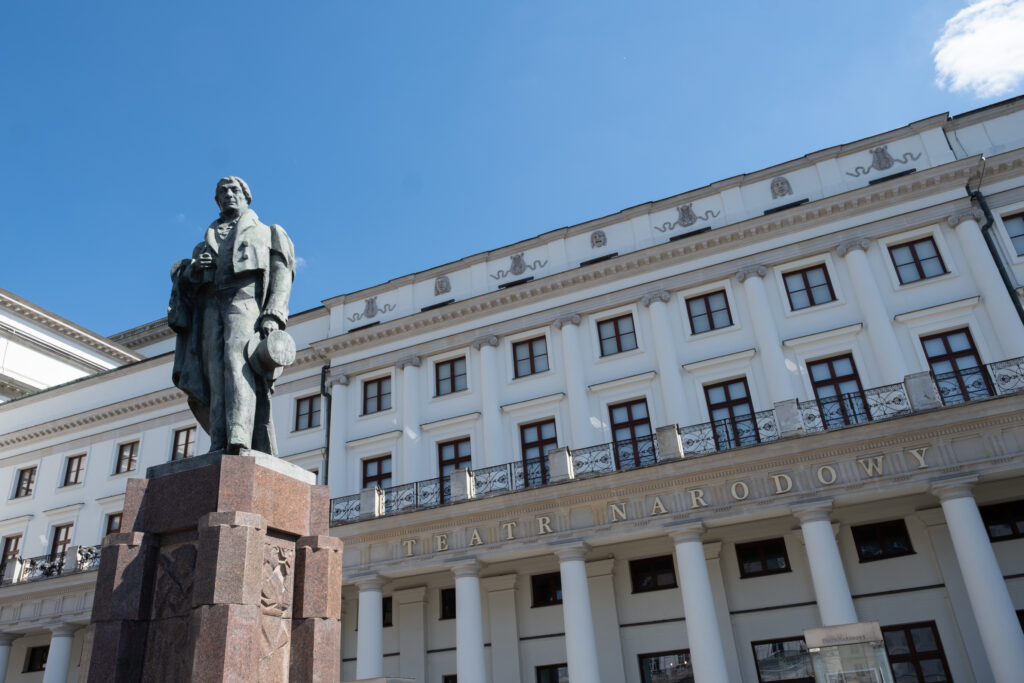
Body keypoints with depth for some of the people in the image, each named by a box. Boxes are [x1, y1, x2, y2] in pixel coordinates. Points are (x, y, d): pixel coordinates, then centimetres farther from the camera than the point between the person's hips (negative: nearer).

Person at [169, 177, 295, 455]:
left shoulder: (267, 233, 25)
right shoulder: (207, 242, 36)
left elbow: (281, 274, 8)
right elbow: (183, 282, 28)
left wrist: (273, 315, -11)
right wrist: (191, 268, 1)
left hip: (246, 299, -4)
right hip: (211, 307, 5)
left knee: (237, 359, -30)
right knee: (216, 375, -13)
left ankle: (238, 440, -47)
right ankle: (219, 451, -24)